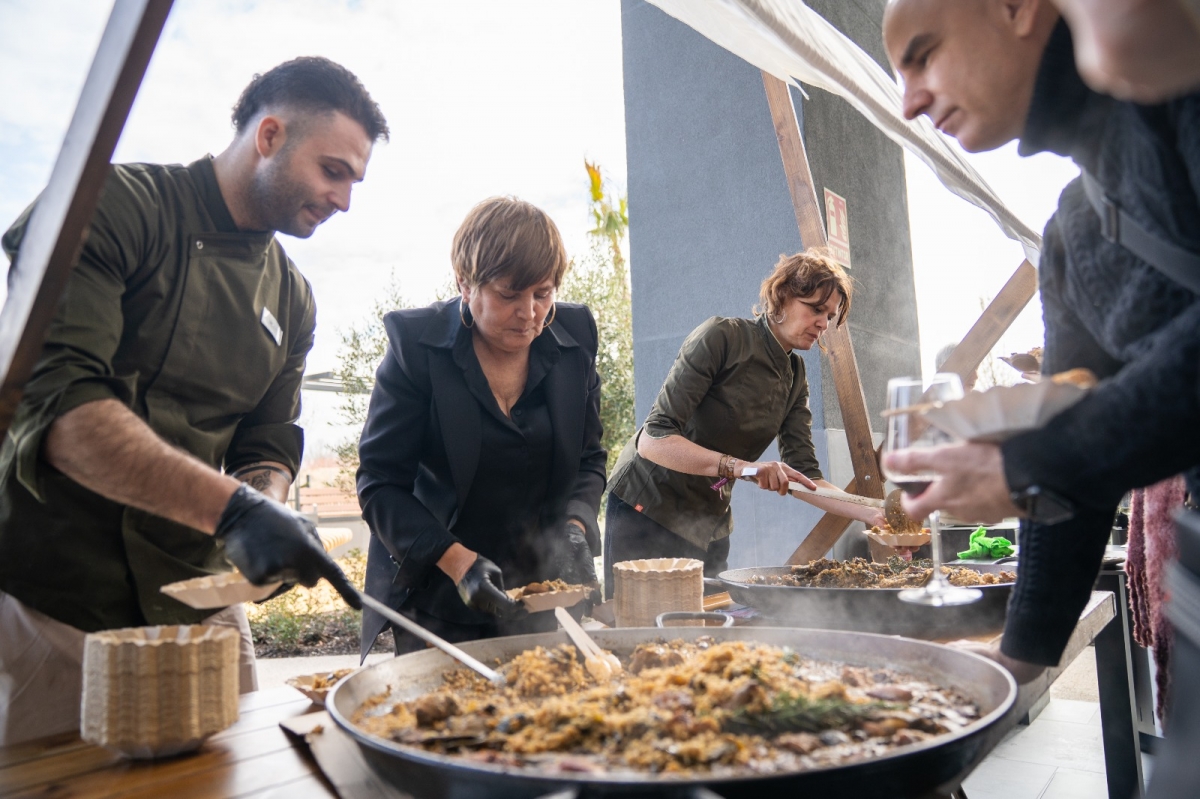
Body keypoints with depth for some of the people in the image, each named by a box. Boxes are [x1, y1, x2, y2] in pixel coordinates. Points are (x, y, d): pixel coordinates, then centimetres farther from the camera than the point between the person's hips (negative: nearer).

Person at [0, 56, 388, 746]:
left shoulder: (293, 300, 10)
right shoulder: (114, 206, -10)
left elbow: (268, 448, 11)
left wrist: (270, 520, -12)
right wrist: (231, 507, -31)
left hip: (197, 606, 6)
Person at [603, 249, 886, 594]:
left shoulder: (796, 379, 4)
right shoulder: (722, 336, -17)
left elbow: (803, 475, 1)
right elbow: (653, 439, -24)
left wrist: (872, 514, -11)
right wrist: (737, 465, -35)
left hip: (710, 526, 6)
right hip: (647, 511, -6)